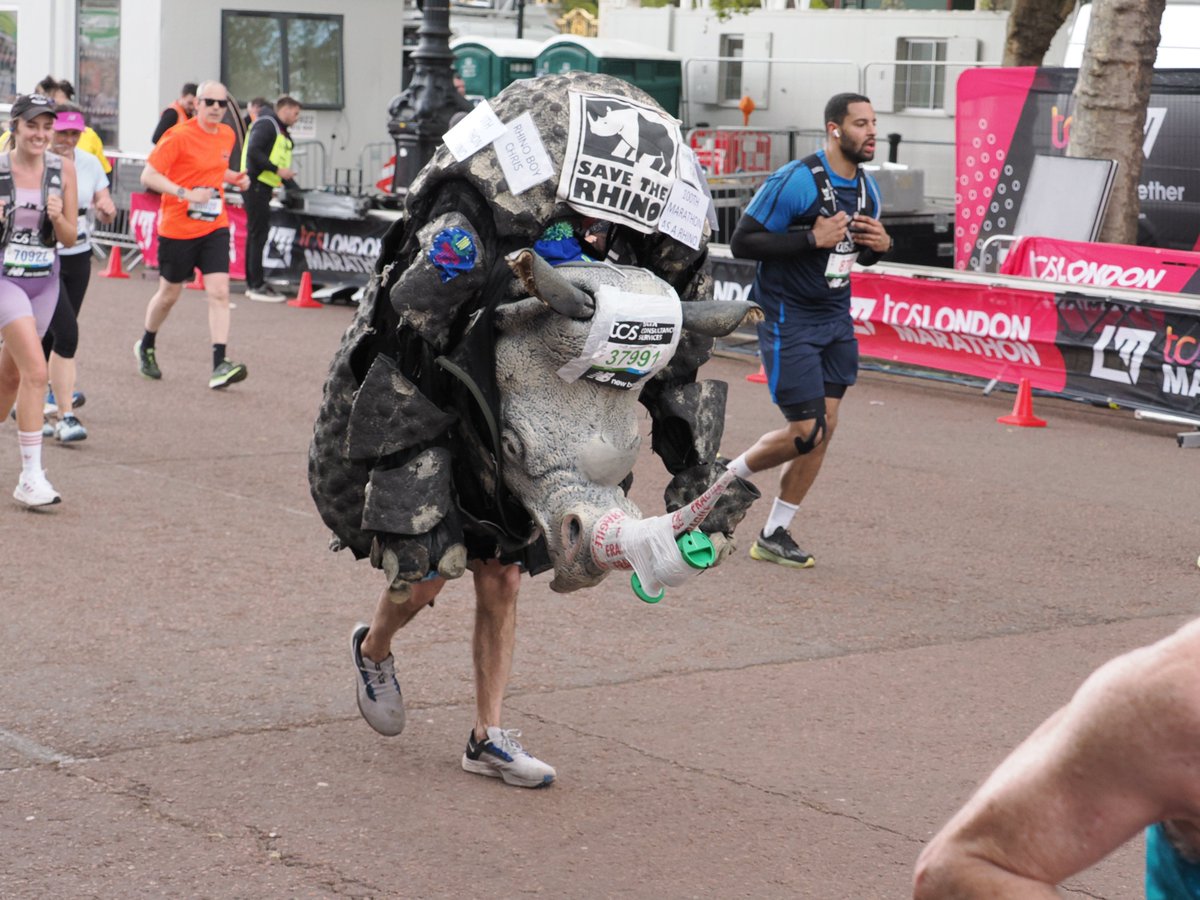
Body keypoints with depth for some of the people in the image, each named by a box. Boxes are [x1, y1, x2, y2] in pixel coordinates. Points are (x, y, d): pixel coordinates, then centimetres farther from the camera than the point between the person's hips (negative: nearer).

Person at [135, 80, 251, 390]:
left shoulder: (227, 135, 7)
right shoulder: (179, 136, -13)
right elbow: (148, 175, -15)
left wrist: (234, 178, 7)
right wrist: (185, 193, -26)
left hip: (215, 227, 4)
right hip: (177, 228, -4)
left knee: (219, 292, -11)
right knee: (169, 294, 10)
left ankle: (219, 366, -16)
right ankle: (146, 347, 37)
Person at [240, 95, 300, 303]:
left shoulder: (283, 133, 22)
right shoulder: (266, 124, -8)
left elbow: (283, 167, 25)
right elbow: (253, 152, -20)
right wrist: (277, 169, -20)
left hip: (263, 188, 10)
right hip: (255, 184, -10)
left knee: (257, 234, 13)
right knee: (258, 234, -9)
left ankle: (252, 284, 18)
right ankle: (257, 286, -8)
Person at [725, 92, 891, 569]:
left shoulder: (867, 188, 7)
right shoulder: (796, 181, -18)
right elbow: (741, 242, -18)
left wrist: (880, 245, -3)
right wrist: (812, 238, -26)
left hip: (834, 316, 8)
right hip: (788, 319, -7)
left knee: (825, 427, 2)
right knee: (805, 433, -10)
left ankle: (774, 534, 13)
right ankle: (728, 477, 17)